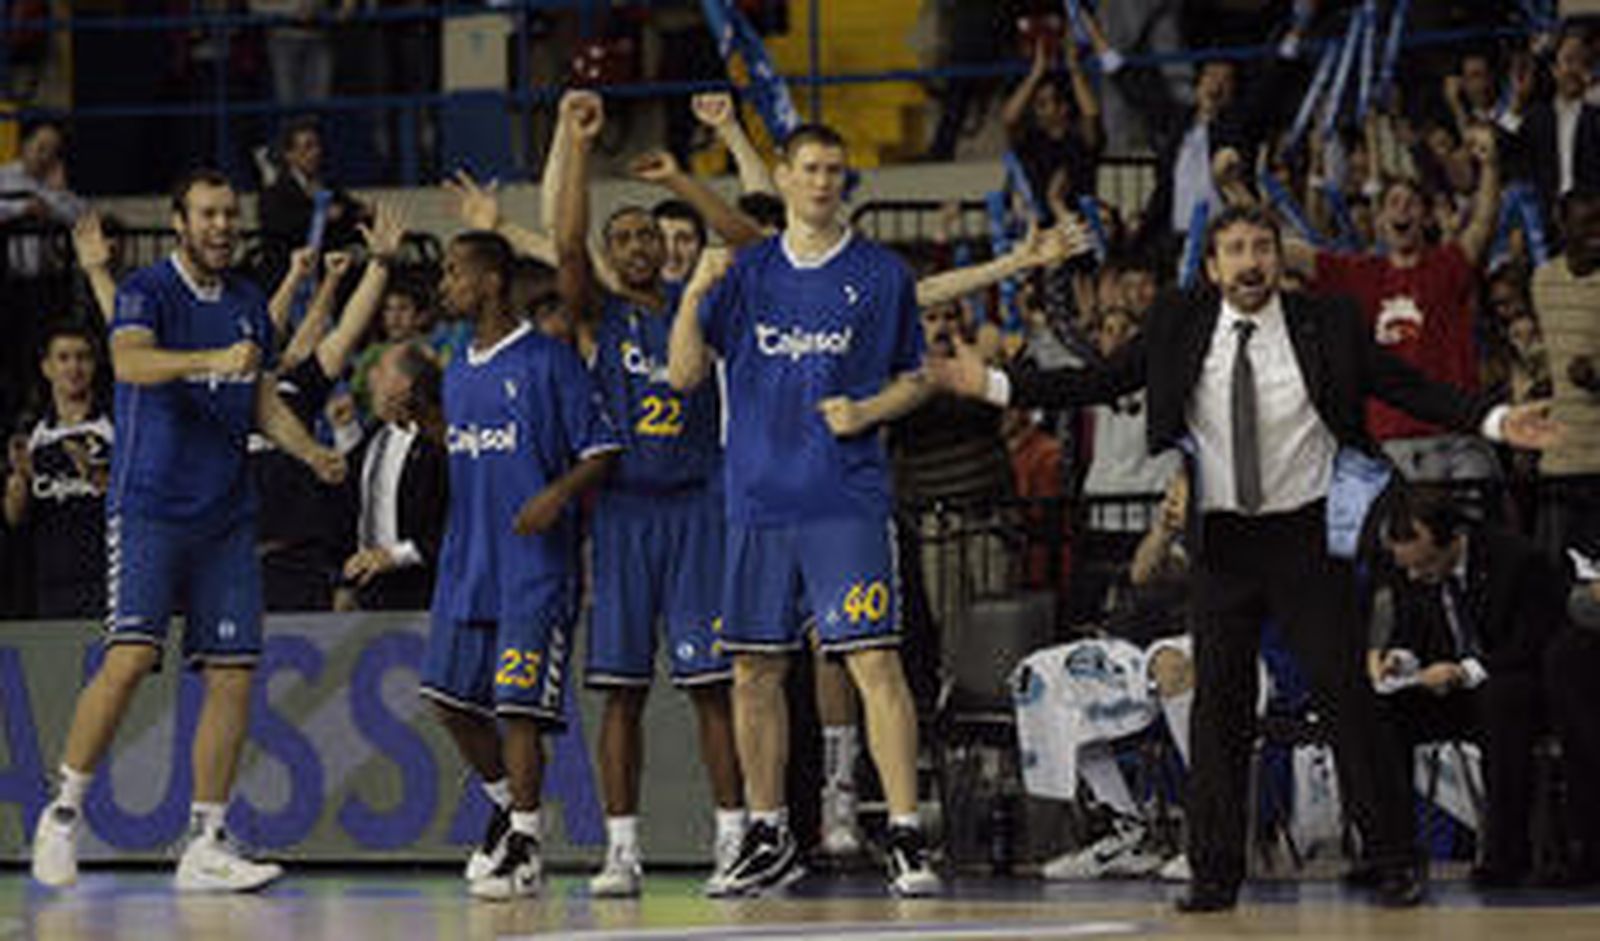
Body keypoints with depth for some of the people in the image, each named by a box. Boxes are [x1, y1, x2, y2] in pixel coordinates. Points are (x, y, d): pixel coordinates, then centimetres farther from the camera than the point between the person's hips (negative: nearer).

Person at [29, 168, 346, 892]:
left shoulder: (248, 303, 14)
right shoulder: (147, 290, -5)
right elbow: (129, 361, -25)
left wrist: (311, 453, 4)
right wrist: (213, 361, -41)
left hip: (225, 515, 6)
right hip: (149, 504, -6)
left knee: (233, 671, -1)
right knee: (131, 657, -16)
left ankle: (206, 846, 4)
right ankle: (62, 817, -1)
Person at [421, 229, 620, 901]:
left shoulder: (547, 360, -8)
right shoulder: (456, 373, 15)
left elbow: (602, 451, -8)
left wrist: (558, 494, -21)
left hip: (534, 567, -7)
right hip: (467, 562, 7)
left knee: (519, 706, -9)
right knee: (449, 696, 5)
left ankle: (523, 848, -2)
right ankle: (507, 806, 25)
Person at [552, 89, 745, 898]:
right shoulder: (598, 315, 5)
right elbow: (566, 244, -11)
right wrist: (577, 145, -17)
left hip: (697, 504, 0)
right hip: (624, 506, 0)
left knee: (712, 681, -2)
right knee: (622, 688, -1)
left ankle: (734, 839, 0)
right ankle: (622, 848, 1)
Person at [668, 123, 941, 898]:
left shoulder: (881, 276, 5)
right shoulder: (746, 272, 10)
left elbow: (912, 381, 12)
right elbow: (684, 375, 7)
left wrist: (867, 411, -8)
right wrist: (694, 295, -8)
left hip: (846, 502, -3)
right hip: (758, 499, 3)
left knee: (874, 661, -12)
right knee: (754, 670, 7)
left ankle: (906, 837, -13)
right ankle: (767, 837, 20)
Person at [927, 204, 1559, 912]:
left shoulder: (1327, 325, -2)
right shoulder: (1179, 327, 2)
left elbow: (1410, 389, 0)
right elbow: (1103, 383, 7)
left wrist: (1494, 423, -12)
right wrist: (994, 385, 0)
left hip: (1306, 533, -2)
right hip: (1221, 536, 2)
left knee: (1344, 693, -3)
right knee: (1218, 702, 1)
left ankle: (1392, 862, 3)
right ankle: (1215, 874, 6)